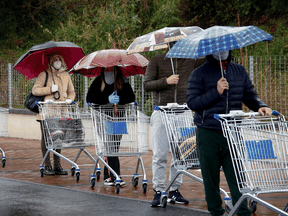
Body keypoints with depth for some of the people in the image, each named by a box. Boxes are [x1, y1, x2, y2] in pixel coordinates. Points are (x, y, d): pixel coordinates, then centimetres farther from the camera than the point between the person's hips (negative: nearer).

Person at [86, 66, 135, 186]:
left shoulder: (122, 81, 5)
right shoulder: (98, 82, -1)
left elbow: (131, 97, 0)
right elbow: (89, 98, -10)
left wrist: (119, 99, -19)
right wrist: (107, 99, -20)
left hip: (118, 117, 3)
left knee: (115, 146, 1)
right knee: (110, 145, -12)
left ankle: (108, 177, 10)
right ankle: (115, 176, -11)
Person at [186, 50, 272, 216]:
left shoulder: (240, 71, 12)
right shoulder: (200, 74, -1)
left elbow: (250, 95, 17)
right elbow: (192, 102, -7)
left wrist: (260, 106, -4)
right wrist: (216, 92, -17)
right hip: (208, 134, -2)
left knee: (237, 175, -4)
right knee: (211, 176, 6)